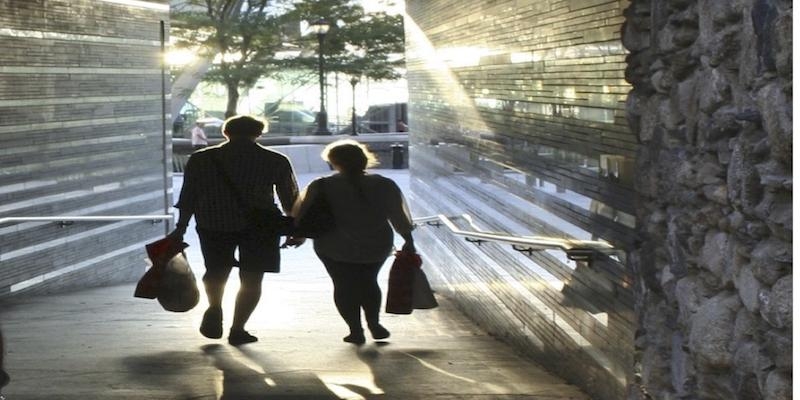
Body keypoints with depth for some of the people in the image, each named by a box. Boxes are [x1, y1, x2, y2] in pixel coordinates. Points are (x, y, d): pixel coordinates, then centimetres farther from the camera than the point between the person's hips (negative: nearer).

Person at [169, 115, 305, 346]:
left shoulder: (201, 159, 4)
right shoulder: (276, 161, 2)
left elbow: (188, 197, 4)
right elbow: (290, 199, 6)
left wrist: (180, 228, 11)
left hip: (214, 223, 1)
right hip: (260, 225, -1)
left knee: (216, 270, 20)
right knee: (251, 278, 8)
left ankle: (214, 308, -1)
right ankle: (237, 329, 3)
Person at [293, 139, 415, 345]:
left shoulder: (321, 187, -11)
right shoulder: (384, 186, -6)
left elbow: (302, 215, -3)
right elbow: (399, 217, 0)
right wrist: (408, 241, 11)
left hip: (335, 248, -2)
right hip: (376, 246, 3)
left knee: (343, 285, 11)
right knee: (368, 282, 23)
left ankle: (356, 330, 6)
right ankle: (374, 323, 18)